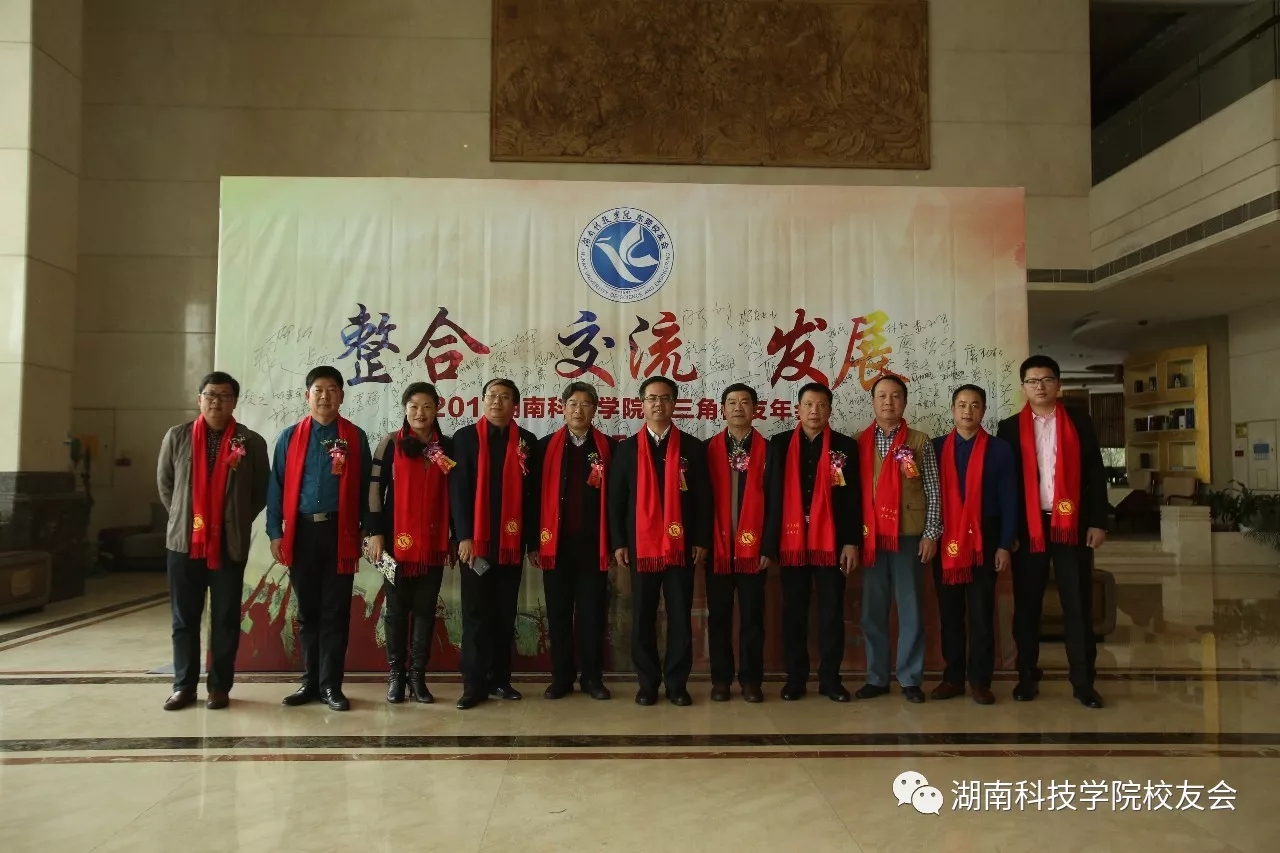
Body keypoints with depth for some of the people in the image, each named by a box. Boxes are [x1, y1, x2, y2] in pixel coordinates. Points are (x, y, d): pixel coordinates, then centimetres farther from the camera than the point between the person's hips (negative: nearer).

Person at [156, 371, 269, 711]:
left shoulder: (252, 442, -1)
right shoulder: (177, 436, 4)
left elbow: (262, 491, 7)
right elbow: (164, 482, 15)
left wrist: (239, 521, 2)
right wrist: (179, 516, 9)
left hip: (230, 545, -1)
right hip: (184, 542, 2)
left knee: (225, 619, 5)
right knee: (184, 619, 9)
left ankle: (219, 687, 15)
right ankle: (184, 685, 20)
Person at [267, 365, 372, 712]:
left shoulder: (355, 437, 4)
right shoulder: (290, 437, 6)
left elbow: (365, 487, 4)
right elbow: (277, 487, 5)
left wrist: (368, 531, -1)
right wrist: (275, 532, -1)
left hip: (339, 532, -1)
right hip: (302, 532, 2)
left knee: (335, 611, 3)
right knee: (307, 611, 11)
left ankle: (331, 685, 12)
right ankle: (310, 682, 22)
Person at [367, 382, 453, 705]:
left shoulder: (447, 446, 7)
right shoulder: (390, 444, 0)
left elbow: (454, 493, 9)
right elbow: (375, 489, -2)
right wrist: (376, 533, -8)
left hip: (434, 542, 2)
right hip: (398, 540, -2)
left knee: (426, 609, 5)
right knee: (396, 608, 5)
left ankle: (418, 676, 12)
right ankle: (396, 675, 14)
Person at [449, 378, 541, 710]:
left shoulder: (527, 442, 7)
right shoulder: (465, 437, 3)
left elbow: (533, 493, 6)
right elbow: (458, 489, -3)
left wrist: (533, 540, 3)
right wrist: (464, 536, -11)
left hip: (511, 541, 2)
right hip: (476, 539, -2)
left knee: (505, 615, 8)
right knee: (476, 615, 3)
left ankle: (500, 680, 18)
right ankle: (474, 685, 8)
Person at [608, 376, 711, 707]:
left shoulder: (692, 447, 6)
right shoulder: (627, 448, 7)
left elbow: (703, 498, 4)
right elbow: (616, 499, 5)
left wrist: (702, 540, -3)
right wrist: (618, 542, -2)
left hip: (681, 546, 0)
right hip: (640, 546, 1)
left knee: (680, 617, 4)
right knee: (643, 618, 5)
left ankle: (677, 683, 14)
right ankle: (648, 683, 16)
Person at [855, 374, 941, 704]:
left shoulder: (920, 442, 2)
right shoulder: (860, 443, 7)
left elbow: (933, 491, 1)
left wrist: (931, 533, -6)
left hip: (909, 536, -2)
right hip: (871, 537, 2)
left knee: (911, 609, 4)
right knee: (873, 610, 7)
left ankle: (911, 679, 14)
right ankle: (876, 677, 17)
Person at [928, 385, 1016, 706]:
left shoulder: (1000, 449, 1)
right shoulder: (936, 447, 6)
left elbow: (1008, 500, 0)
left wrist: (1005, 545, -6)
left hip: (984, 540, -2)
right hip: (945, 541, 2)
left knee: (981, 613, 2)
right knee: (949, 612, 8)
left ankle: (981, 680, 11)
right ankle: (953, 677, 17)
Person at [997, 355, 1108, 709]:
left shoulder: (1080, 424, 7)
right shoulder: (1010, 428, 6)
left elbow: (1096, 475, 5)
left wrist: (1098, 522, -3)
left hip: (1072, 525, 0)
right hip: (1028, 527, 0)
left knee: (1078, 605, 3)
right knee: (1027, 605, 6)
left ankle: (1083, 681, 11)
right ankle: (1027, 677, 16)